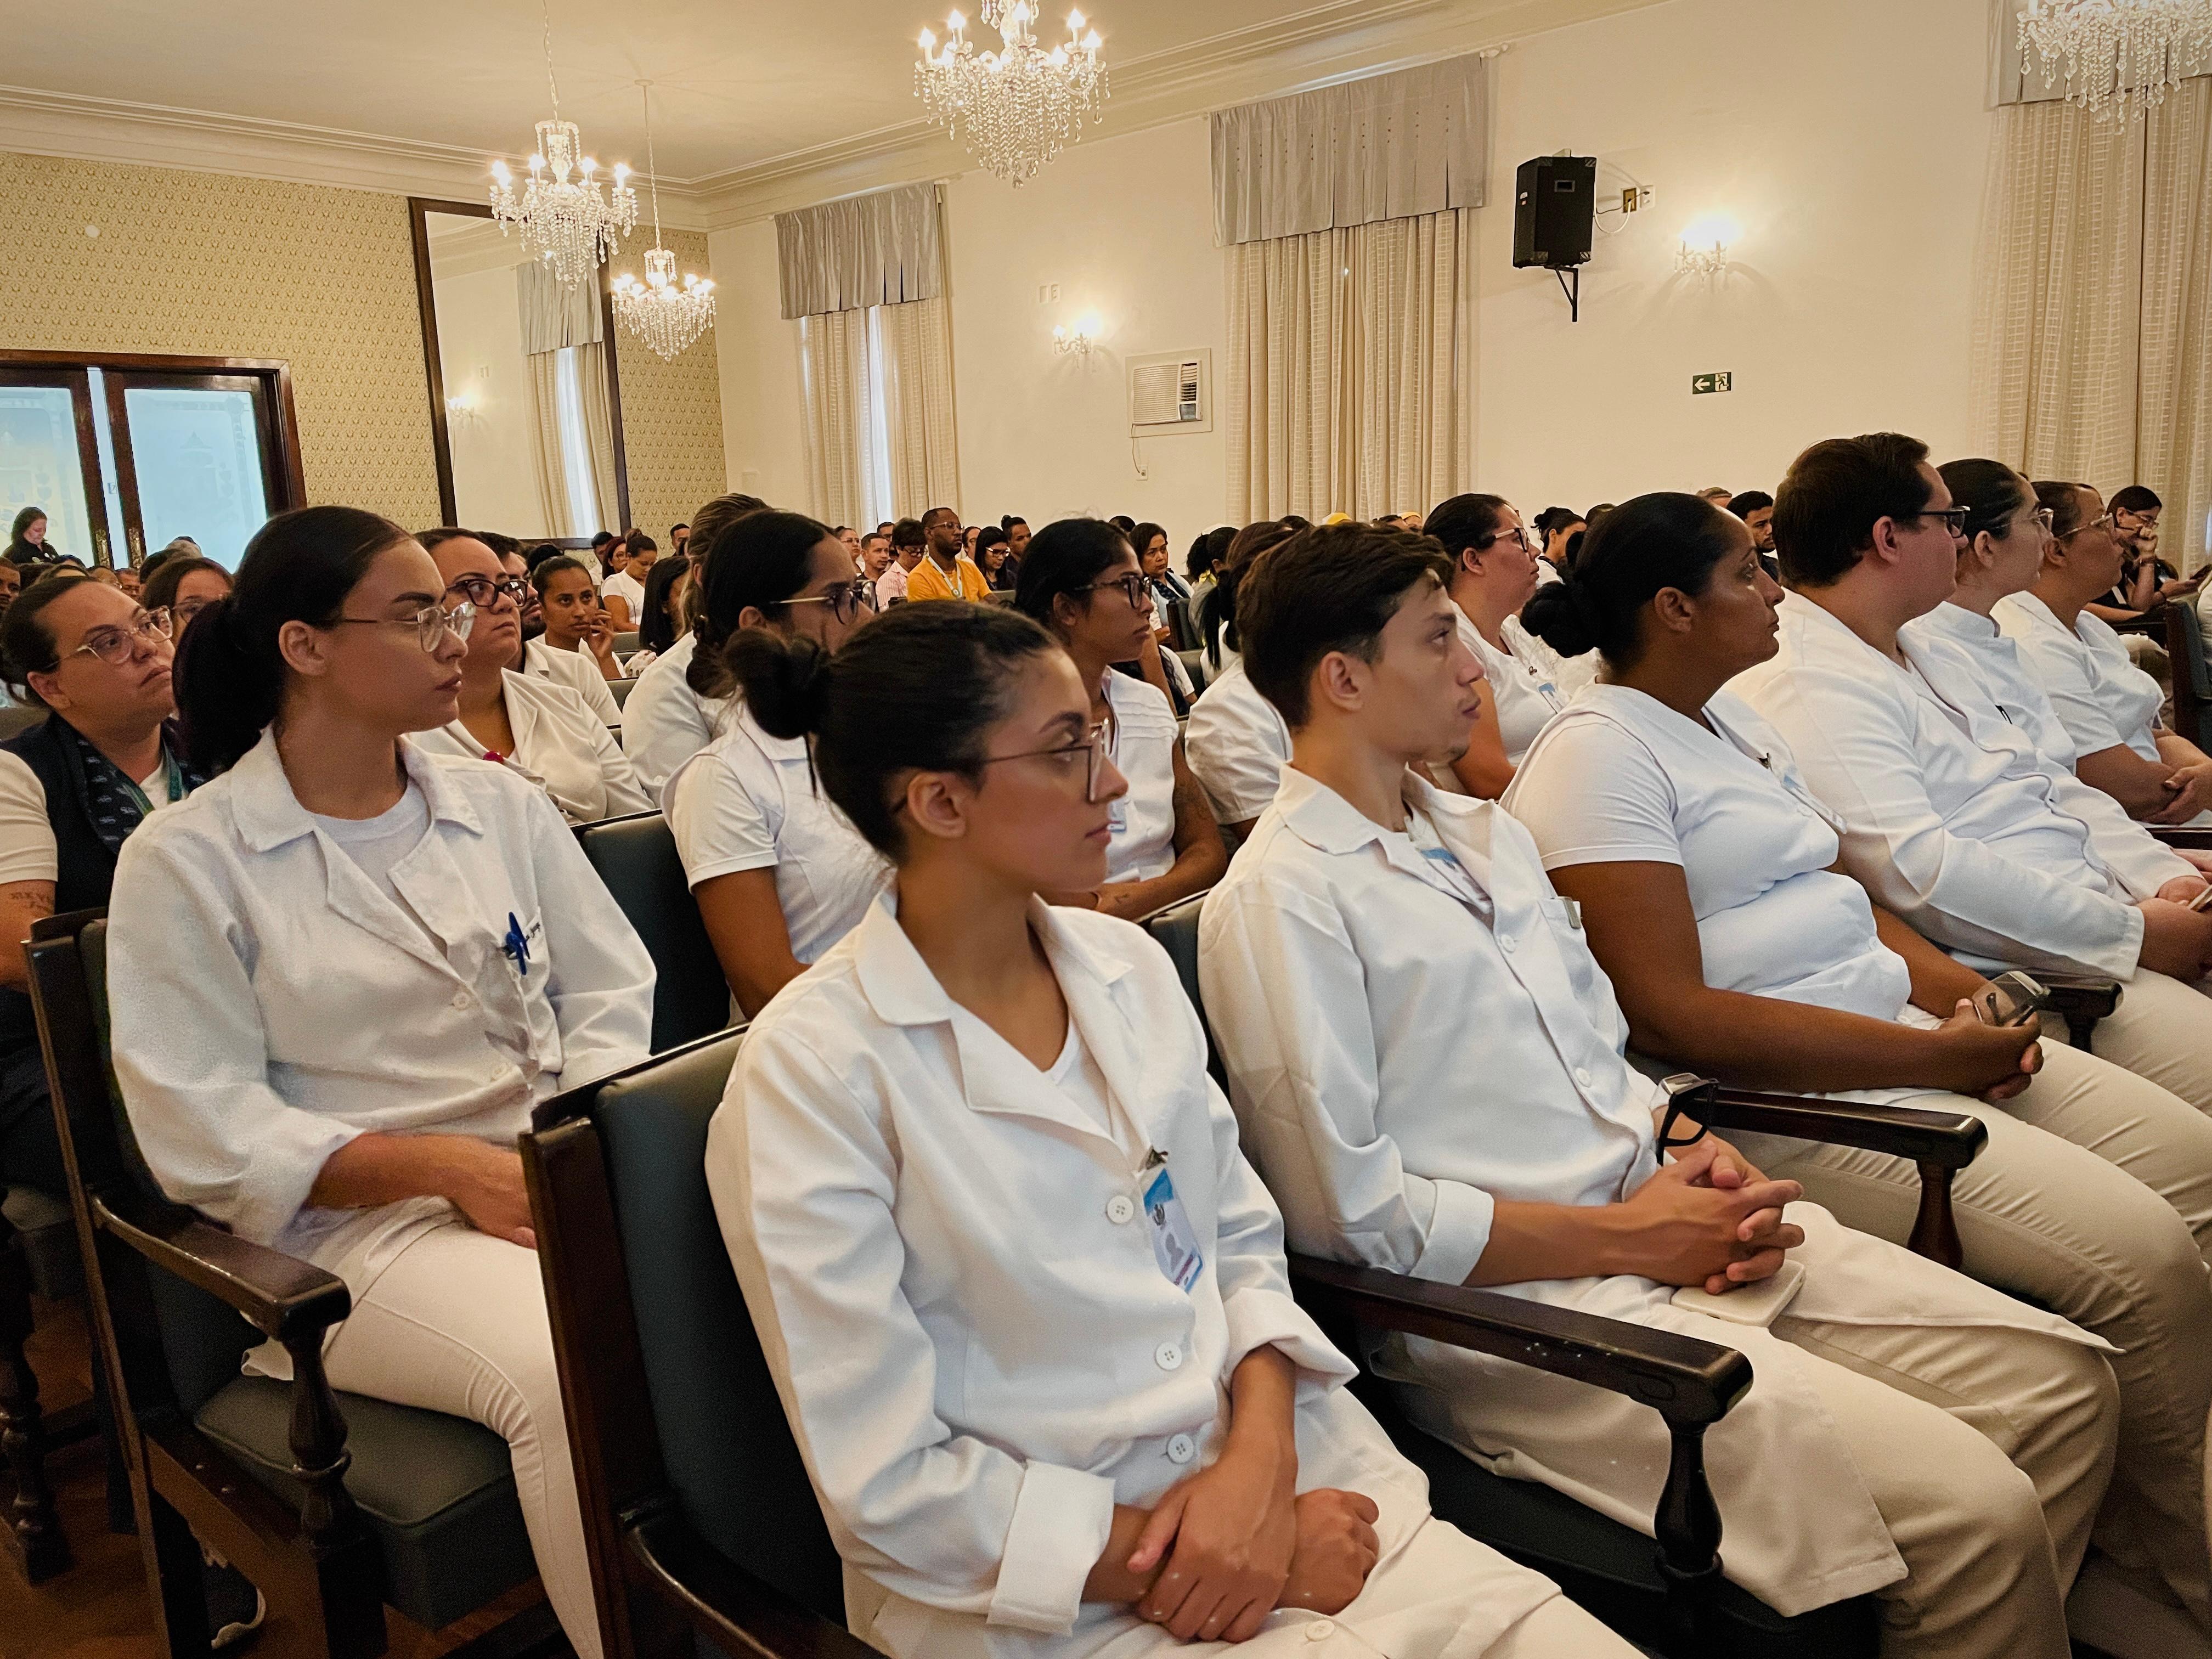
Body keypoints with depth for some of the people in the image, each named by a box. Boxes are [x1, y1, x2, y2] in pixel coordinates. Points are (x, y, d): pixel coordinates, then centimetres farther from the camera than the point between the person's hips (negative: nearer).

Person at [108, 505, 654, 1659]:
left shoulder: (502, 805, 12)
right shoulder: (184, 862, -1)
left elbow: (613, 998, 11)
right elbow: (211, 1139, -6)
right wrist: (447, 1166, -17)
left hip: (561, 1166, 4)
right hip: (354, 1226, -4)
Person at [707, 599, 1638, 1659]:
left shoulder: (1130, 967, 3)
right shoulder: (811, 1072, -14)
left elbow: (1243, 1238, 9)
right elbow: (888, 1484, -13)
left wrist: (1260, 1460, -9)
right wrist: (1218, 1559, -13)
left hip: (1282, 1476, 5)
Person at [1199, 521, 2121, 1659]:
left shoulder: (1483, 831, 15)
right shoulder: (1274, 903, -13)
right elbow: (1353, 1215, -16)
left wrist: (1691, 1150, -1)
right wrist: (1627, 1236, -12)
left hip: (1661, 1218, 9)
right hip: (1519, 1307, -8)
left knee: (2060, 1384, 3)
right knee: (1974, 1508, -17)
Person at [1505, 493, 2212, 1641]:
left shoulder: (1729, 718, 17)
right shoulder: (1596, 755, -14)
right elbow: (1670, 1015, -21)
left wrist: (1961, 987, 0)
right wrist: (1932, 1054, -18)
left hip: (1908, 1030, 10)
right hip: (1789, 1097, -10)